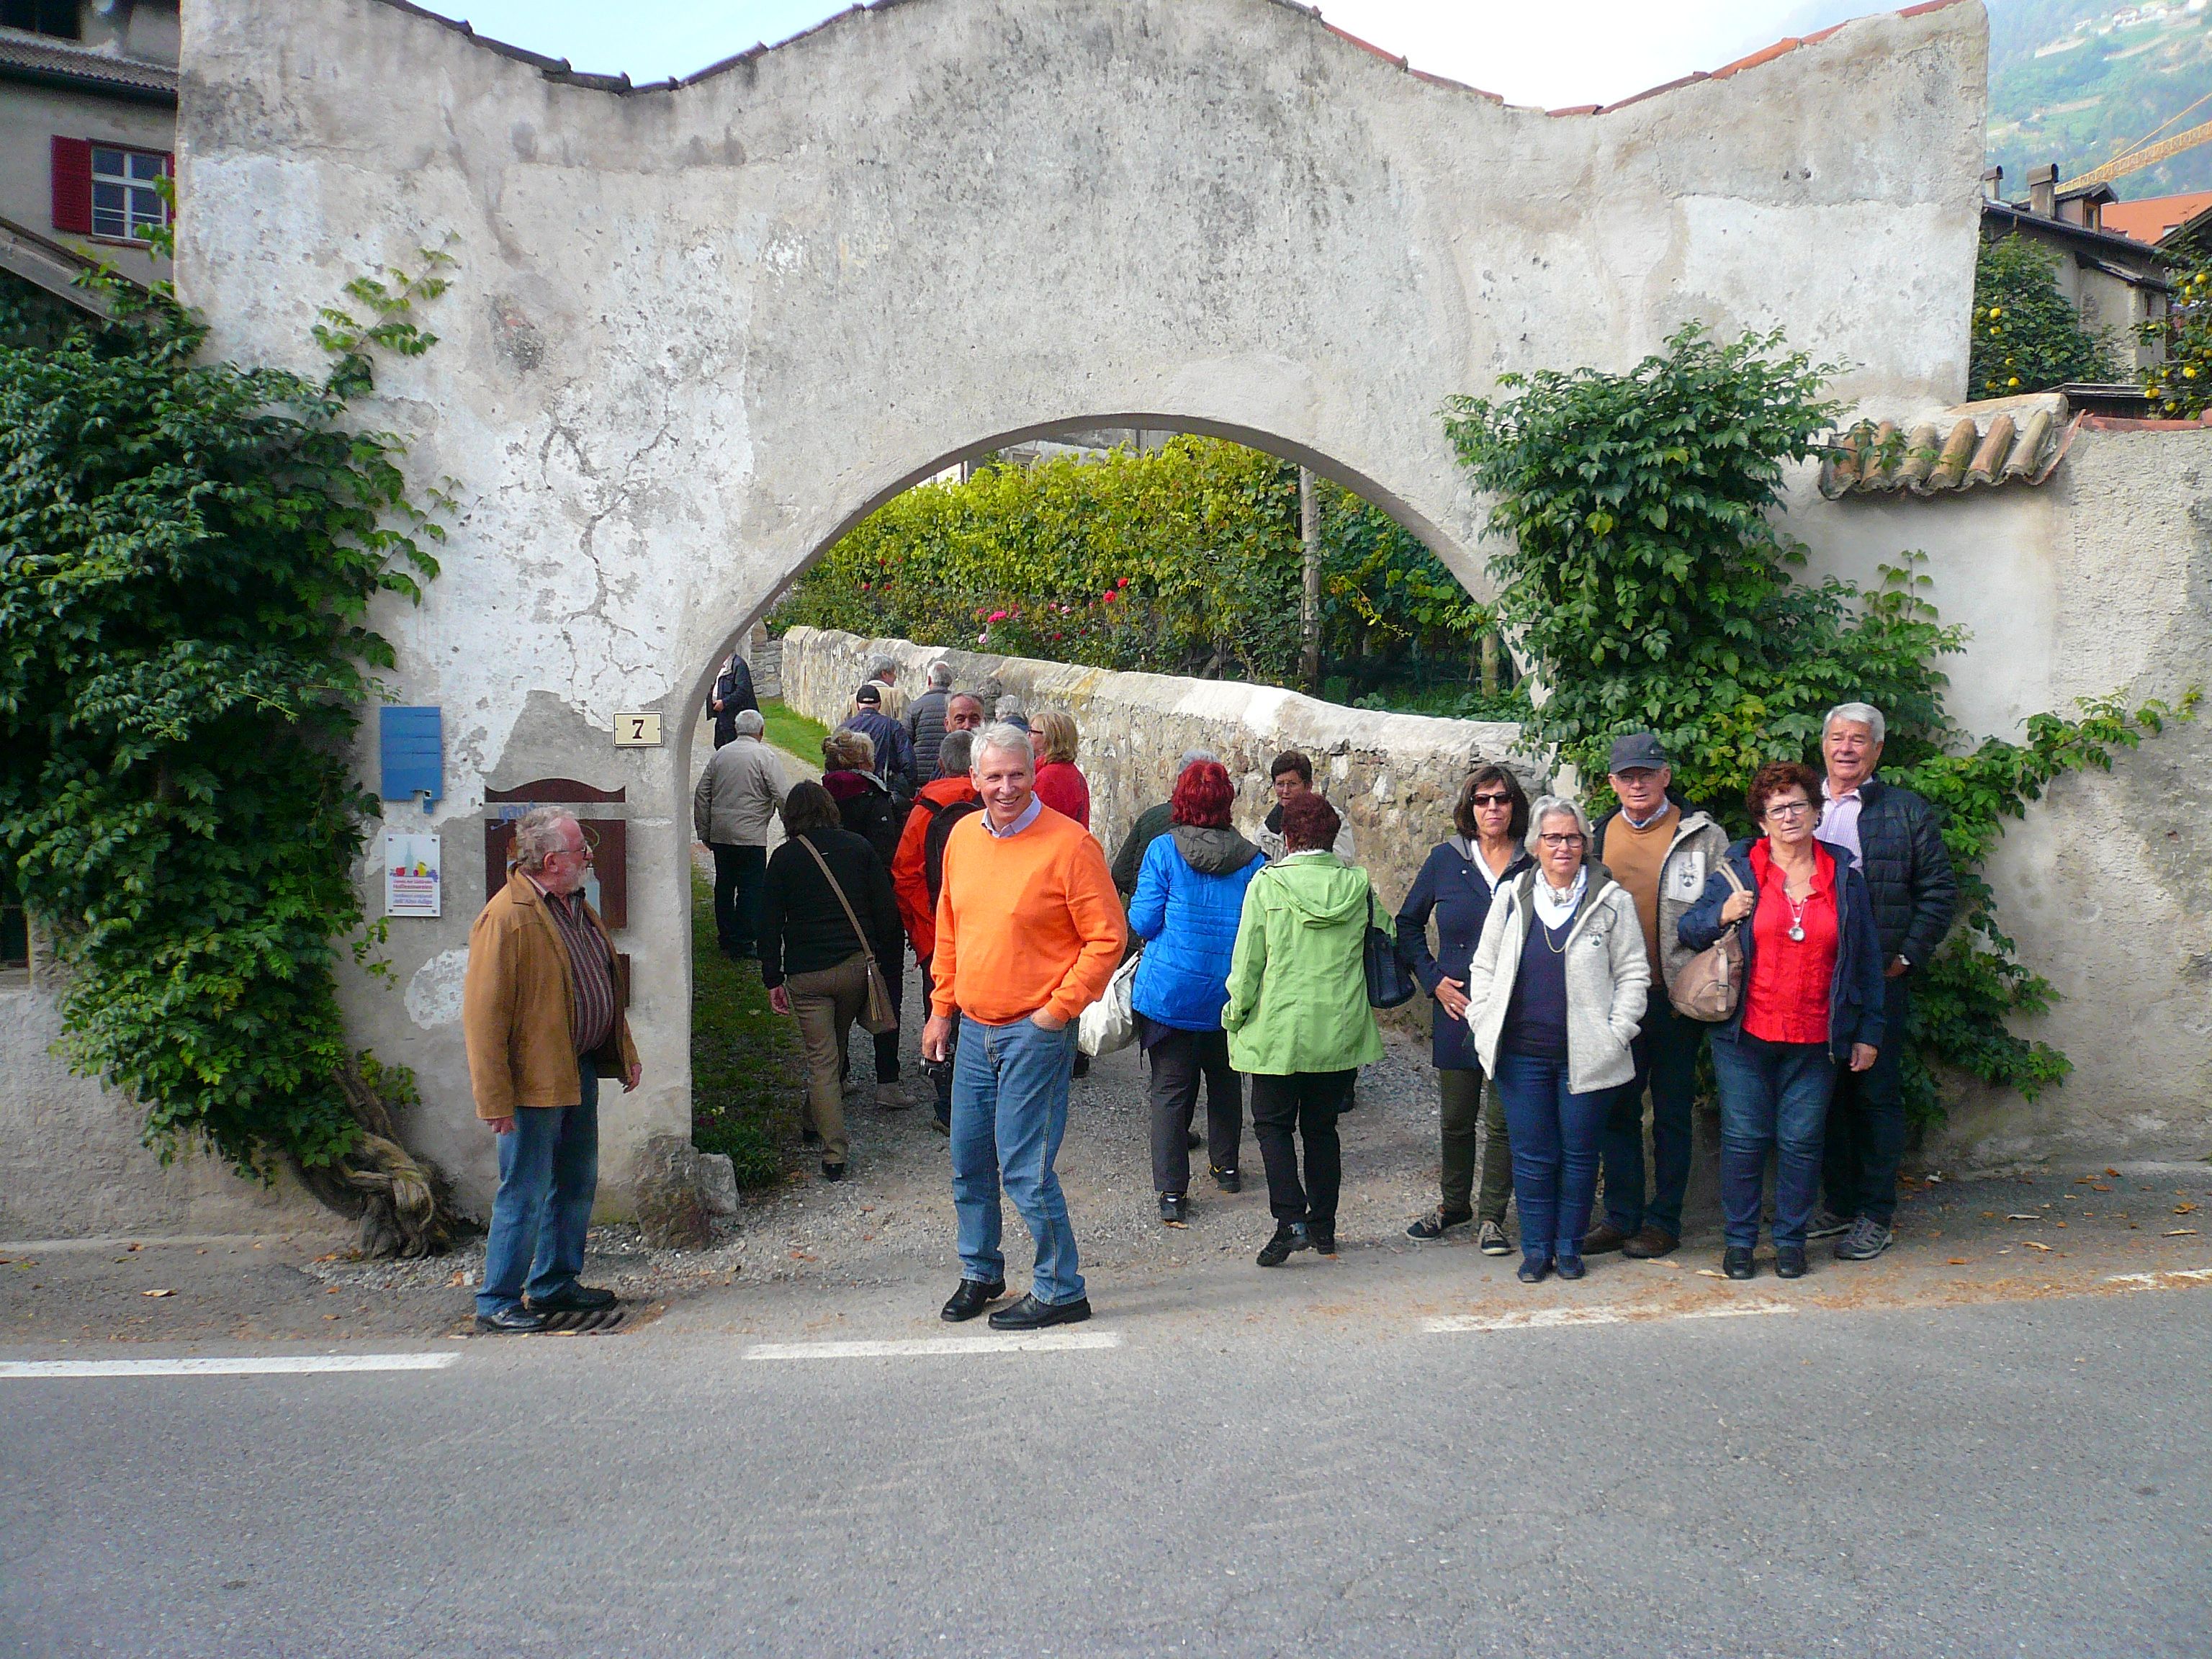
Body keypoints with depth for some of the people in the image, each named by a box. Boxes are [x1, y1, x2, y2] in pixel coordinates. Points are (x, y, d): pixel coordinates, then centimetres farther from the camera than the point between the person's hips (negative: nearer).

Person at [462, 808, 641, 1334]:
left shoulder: (576, 906, 10)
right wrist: (495, 1099, -21)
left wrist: (625, 1053, 19)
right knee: (525, 1194, -2)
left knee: (577, 1185, 17)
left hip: (580, 1071, 9)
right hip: (534, 1080, -9)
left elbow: (604, 986, 21)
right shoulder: (506, 917, -18)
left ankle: (556, 1284, 31)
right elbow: (483, 1013, -20)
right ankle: (496, 1303, 10)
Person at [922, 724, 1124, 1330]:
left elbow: (1107, 939, -12)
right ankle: (979, 1273, 33)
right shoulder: (963, 836, 6)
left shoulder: (1069, 844, -14)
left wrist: (1056, 1011, -14)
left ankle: (1060, 1291, 10)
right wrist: (942, 1009, 15)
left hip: (1036, 1031, -6)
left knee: (1024, 1169, -5)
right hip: (974, 1029, 7)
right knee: (968, 1162, 15)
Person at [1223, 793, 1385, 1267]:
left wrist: (1236, 1015, 4)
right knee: (1322, 1126, 16)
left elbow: (1248, 959, -8)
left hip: (1280, 1026, -3)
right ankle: (1323, 1227, 20)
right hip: (1341, 1030, 3)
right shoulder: (1358, 884, -1)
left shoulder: (1267, 884, -10)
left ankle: (1291, 1221, -7)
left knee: (1273, 1124, 9)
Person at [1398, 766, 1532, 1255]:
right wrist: (1433, 979, 2)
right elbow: (1408, 923, 11)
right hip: (1457, 1009, 1)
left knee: (1502, 1119, 2)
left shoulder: (1532, 863, -1)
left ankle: (1492, 1217, 14)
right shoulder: (1445, 860, 2)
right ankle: (1453, 1204, 29)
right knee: (1455, 1118, 11)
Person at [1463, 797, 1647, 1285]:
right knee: (1532, 1154, 6)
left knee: (1579, 1152, 7)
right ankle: (1536, 1248, 18)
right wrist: (1484, 1026, 4)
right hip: (1521, 1054, 2)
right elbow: (1484, 967, 13)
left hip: (1586, 1056, -1)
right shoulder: (1511, 898, 7)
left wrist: (1617, 1034, -6)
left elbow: (1634, 973, 3)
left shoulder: (1612, 902, 0)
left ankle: (1568, 1246, 21)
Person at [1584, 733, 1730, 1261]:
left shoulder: (1704, 837, -1)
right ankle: (1621, 1217, 18)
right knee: (1618, 1109, 8)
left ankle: (1663, 1220, 15)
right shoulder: (1597, 837, 9)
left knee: (1672, 1112, 6)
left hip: (1676, 998, -3)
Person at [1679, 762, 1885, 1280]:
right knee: (1745, 1139, 1)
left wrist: (1868, 1033, 8)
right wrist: (1722, 915, -14)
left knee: (1801, 1141, 3)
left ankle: (1790, 1240, 18)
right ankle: (1739, 1240, 14)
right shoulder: (1738, 867, 3)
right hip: (1745, 1036, -1)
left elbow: (1867, 959, 10)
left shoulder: (1844, 875, 7)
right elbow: (1688, 930, 7)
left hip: (1815, 1041, 1)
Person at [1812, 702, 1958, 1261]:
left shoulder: (1907, 811, 3)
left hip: (1880, 981, -3)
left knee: (1876, 1096, 1)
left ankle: (1876, 1216, 9)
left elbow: (1939, 890, 2)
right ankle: (1839, 1204, 21)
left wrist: (1908, 957, -5)